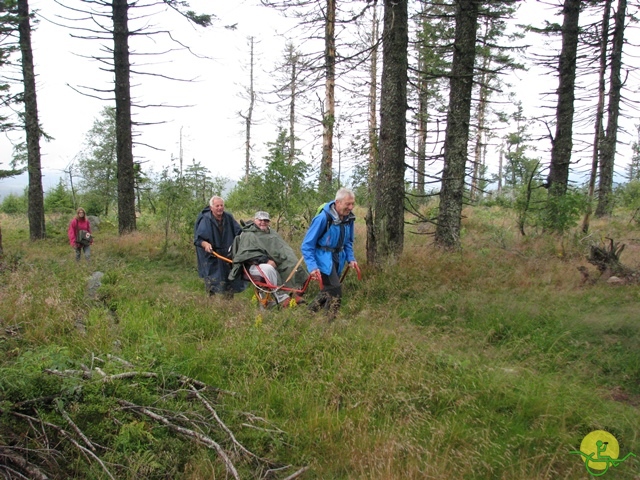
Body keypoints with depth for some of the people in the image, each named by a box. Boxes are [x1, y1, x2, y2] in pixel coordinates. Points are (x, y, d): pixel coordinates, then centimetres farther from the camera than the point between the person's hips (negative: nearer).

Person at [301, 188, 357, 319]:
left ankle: (310, 313, 35)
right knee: (335, 291, -12)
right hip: (324, 258, -7)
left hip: (338, 258, 7)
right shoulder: (323, 218, -23)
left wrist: (350, 258, 2)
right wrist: (312, 266, -25)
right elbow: (307, 245, -17)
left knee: (329, 290, 16)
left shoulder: (349, 218, -3)